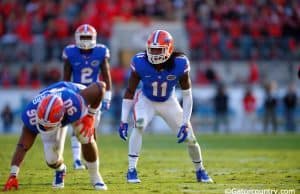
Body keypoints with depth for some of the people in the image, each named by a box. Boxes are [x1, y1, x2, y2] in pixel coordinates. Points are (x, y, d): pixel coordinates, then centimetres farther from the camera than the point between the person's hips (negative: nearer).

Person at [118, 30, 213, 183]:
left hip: (168, 102, 1)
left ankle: (200, 170, 29)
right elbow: (129, 92, -17)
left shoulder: (179, 64, -28)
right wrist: (124, 120, -21)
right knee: (139, 125, -31)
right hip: (146, 100, -1)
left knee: (189, 136, 1)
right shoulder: (140, 63, -29)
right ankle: (131, 170, -24)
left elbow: (187, 95, -17)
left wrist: (185, 123, -20)